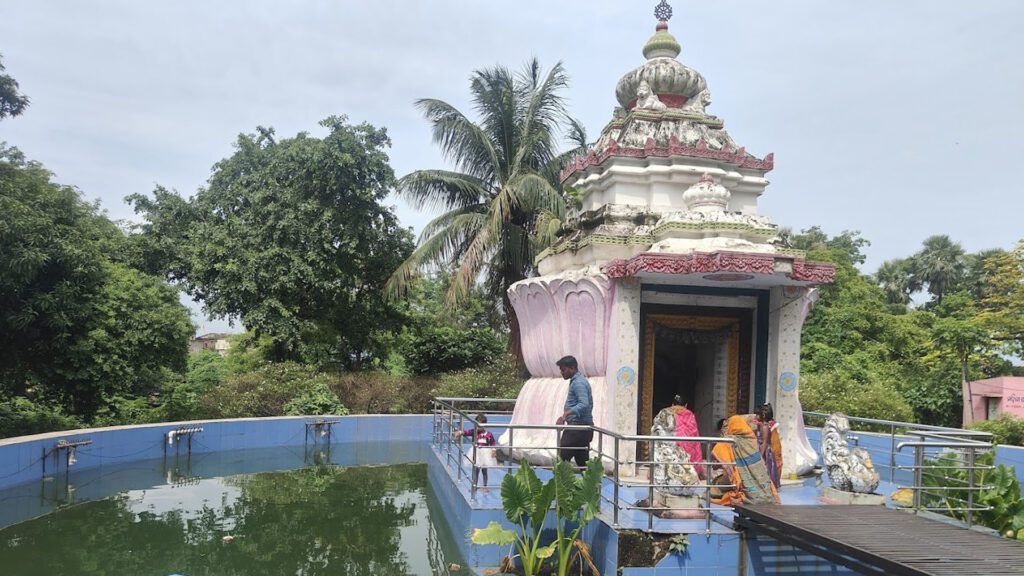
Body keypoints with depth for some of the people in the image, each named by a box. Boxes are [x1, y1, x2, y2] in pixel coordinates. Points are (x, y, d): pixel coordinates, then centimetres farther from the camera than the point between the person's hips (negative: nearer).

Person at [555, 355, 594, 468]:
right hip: (585, 426, 10)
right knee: (583, 462, 10)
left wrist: (566, 414, -34)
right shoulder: (580, 380, 18)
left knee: (562, 459, -10)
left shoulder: (578, 382, -13)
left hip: (578, 426, -10)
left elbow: (584, 404, -27)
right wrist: (566, 416, 20)